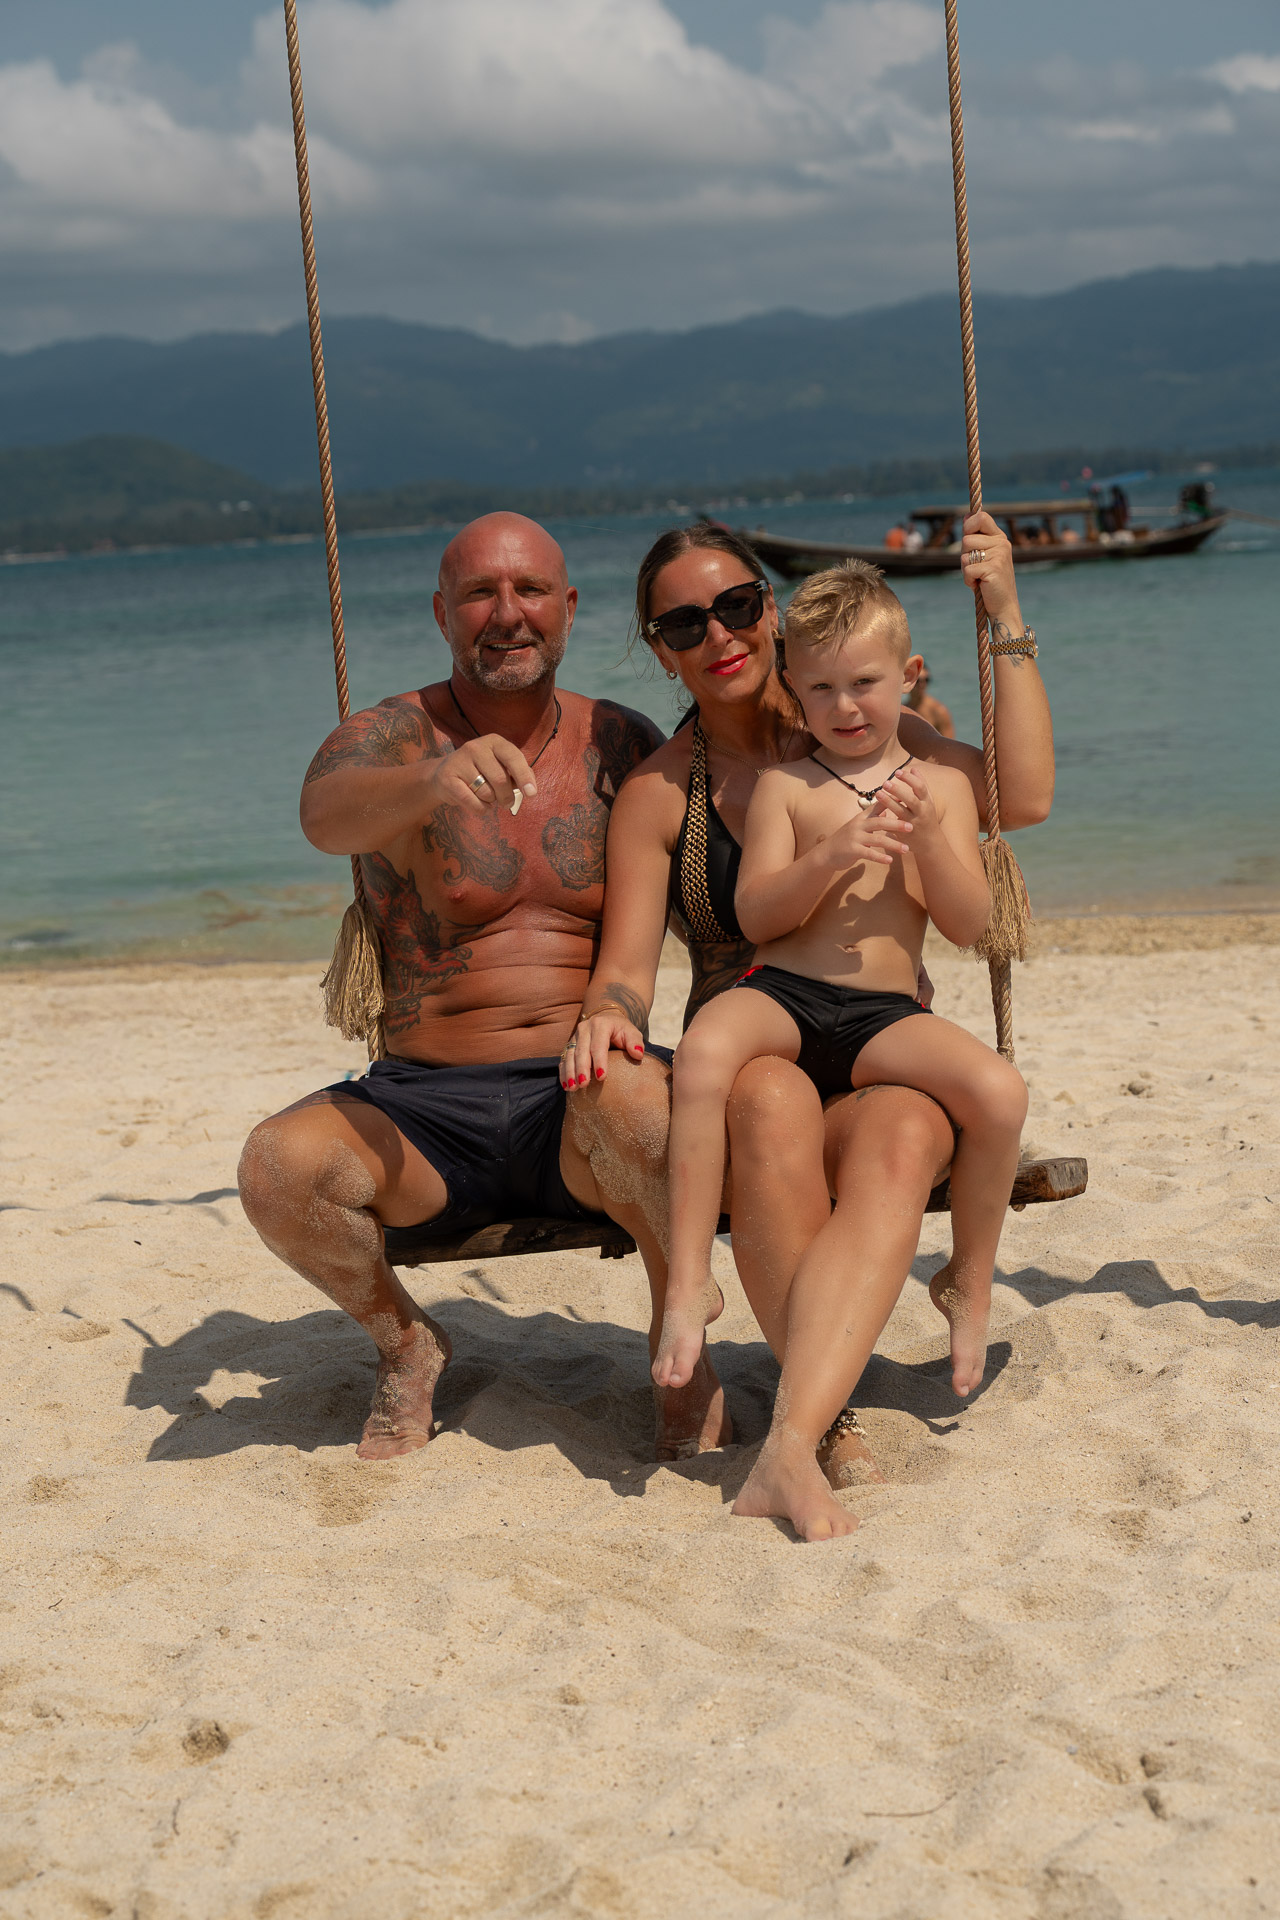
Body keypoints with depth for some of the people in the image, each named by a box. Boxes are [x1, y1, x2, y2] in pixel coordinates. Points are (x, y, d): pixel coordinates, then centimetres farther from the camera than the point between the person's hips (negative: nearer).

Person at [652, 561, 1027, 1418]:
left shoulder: (942, 785, 13)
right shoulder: (785, 786, 10)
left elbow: (970, 925, 5)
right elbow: (756, 916, 0)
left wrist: (926, 839, -11)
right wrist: (832, 856, -16)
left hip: (886, 1016, 1)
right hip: (781, 993, -1)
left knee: (1000, 1090, -26)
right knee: (705, 1048, -35)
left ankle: (971, 1281, 1)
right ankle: (690, 1282, -27)